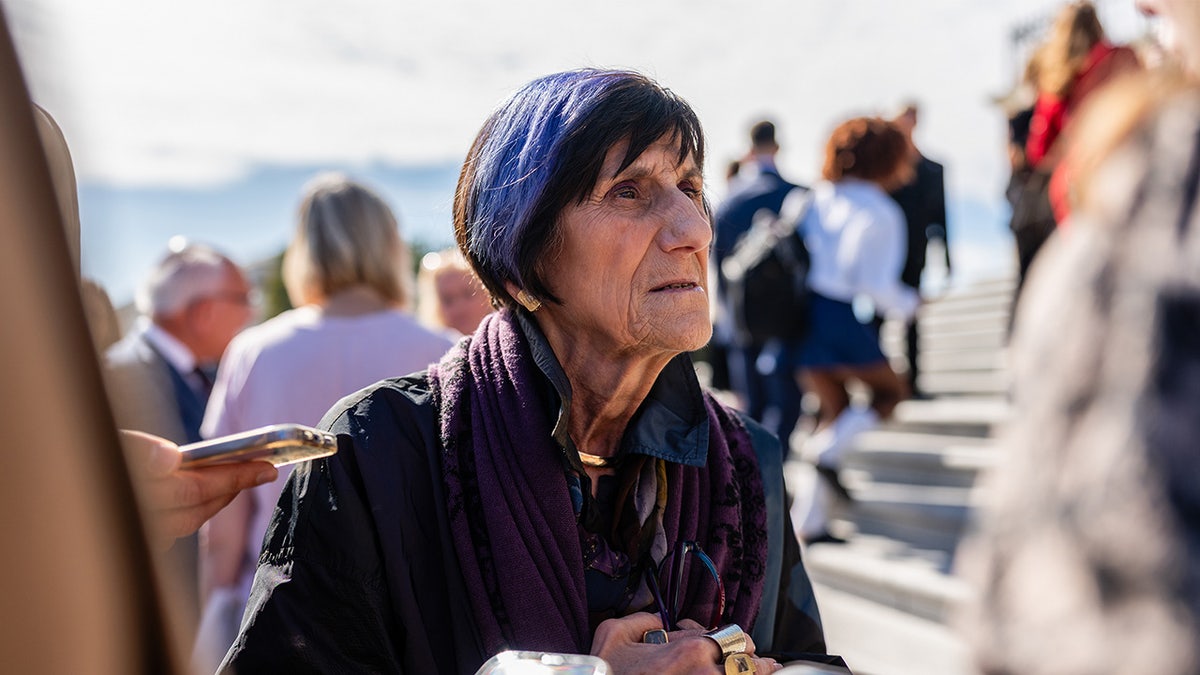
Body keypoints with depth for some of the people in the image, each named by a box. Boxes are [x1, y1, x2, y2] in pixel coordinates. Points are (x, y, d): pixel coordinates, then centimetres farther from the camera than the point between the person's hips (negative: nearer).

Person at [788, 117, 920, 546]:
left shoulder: (818, 198, 10)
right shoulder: (880, 212, -8)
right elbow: (875, 282, -13)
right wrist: (906, 305, 5)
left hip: (800, 312, 7)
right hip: (839, 318, -7)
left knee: (835, 409, 18)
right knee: (891, 391, 17)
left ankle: (810, 519, 13)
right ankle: (827, 449, -7)